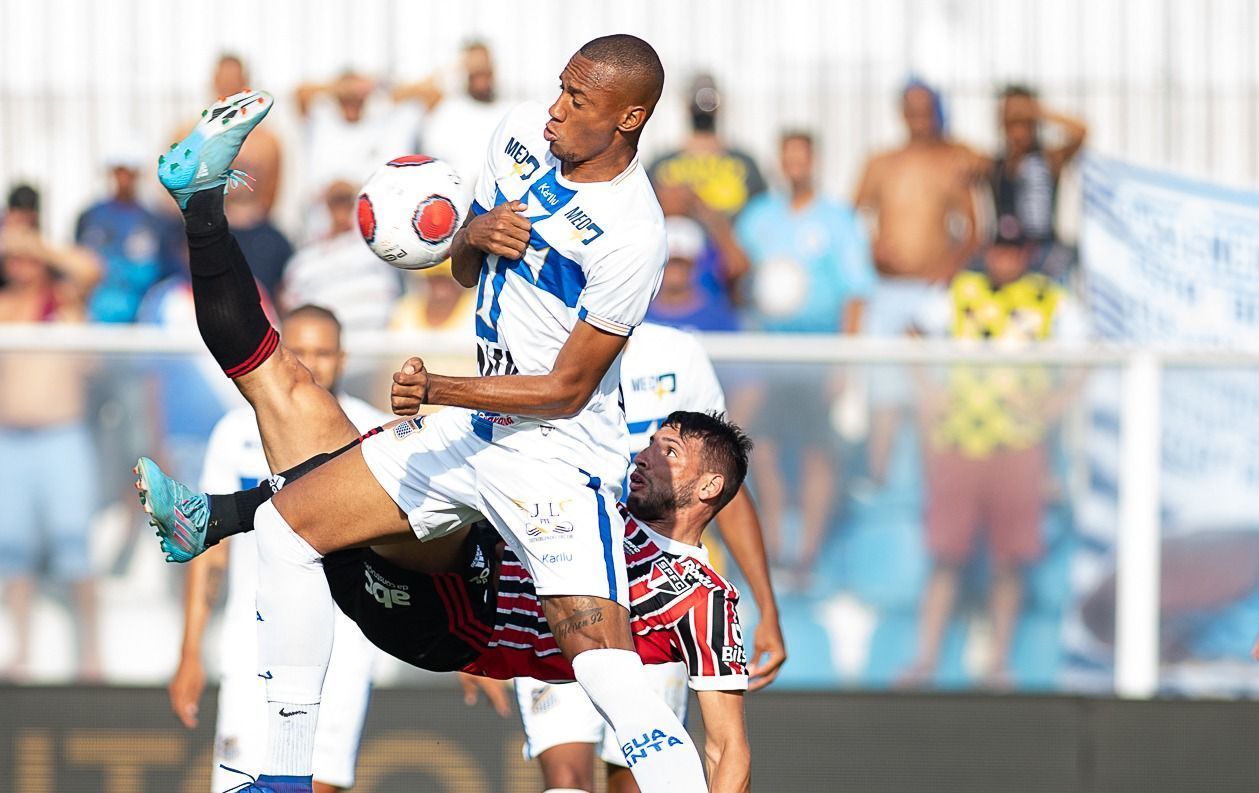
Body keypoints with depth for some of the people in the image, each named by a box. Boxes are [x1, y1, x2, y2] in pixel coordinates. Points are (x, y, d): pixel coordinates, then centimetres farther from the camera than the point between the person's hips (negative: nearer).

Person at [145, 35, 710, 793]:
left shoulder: (631, 236, -23)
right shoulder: (523, 132, 0)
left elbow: (568, 390, -20)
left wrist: (439, 389, -27)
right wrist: (475, 237, -10)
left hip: (559, 455, -9)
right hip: (474, 427, 9)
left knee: (612, 679, -23)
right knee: (283, 526, 7)